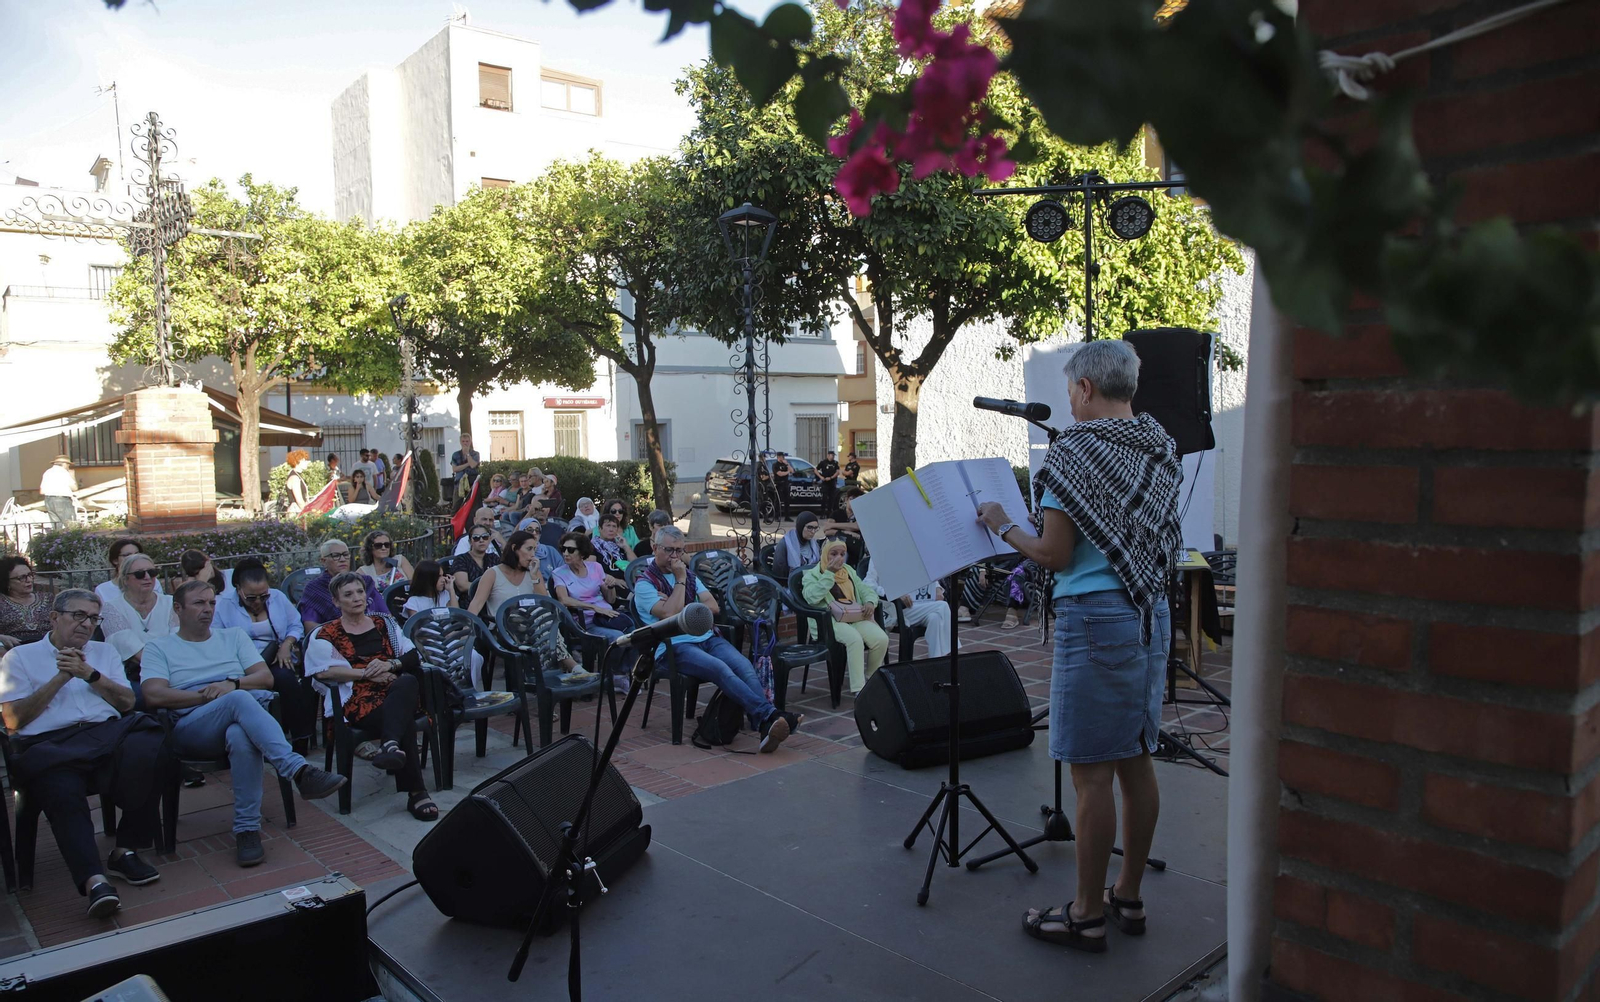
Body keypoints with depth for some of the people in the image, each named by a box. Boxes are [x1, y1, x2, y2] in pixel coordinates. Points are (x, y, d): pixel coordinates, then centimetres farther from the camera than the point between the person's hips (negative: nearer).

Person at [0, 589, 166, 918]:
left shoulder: (104, 652, 27)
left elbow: (127, 702, 14)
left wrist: (89, 673, 2)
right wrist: (60, 678, 2)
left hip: (106, 734, 2)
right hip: (49, 745, -2)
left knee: (147, 749, -33)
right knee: (63, 793, -37)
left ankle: (125, 851, -22)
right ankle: (94, 881, -46)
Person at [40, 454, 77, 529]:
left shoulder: (47, 472, 16)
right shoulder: (63, 472, -6)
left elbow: (42, 491, 16)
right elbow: (74, 488, -7)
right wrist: (72, 476, 5)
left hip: (48, 500, 7)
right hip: (62, 500, -7)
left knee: (56, 527, 8)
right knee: (71, 526, -9)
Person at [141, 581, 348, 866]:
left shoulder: (234, 637, 26)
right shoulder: (160, 648, 18)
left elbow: (266, 677, 12)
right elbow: (154, 696, -1)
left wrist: (232, 684, -7)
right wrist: (208, 695, -7)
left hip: (238, 721, 2)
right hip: (190, 730, -2)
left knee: (241, 736, -39)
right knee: (239, 699, -37)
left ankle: (247, 828, -35)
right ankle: (299, 770, -50)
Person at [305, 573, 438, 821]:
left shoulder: (384, 624, 25)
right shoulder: (327, 634, 15)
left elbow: (413, 655, 15)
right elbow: (324, 671, -5)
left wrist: (390, 665, -7)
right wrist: (368, 673, -9)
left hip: (397, 691, 3)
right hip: (358, 699, -3)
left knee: (408, 681, -38)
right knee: (403, 719, -35)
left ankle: (390, 745, -54)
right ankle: (416, 792, -39)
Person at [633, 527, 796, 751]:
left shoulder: (688, 575, 24)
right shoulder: (644, 583, 5)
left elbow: (713, 606, 11)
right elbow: (670, 614, -13)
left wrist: (681, 609, -4)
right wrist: (680, 580, -4)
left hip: (706, 637, 6)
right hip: (674, 646, -6)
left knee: (743, 665, -26)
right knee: (720, 669, -34)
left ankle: (766, 725, -44)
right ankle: (768, 714, -46)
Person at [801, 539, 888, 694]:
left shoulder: (849, 571, 28)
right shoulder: (812, 574, 10)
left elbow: (866, 590, 24)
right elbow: (812, 598, -10)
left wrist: (870, 602, -1)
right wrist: (829, 574, -10)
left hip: (856, 617, 5)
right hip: (830, 620, -5)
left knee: (881, 638, -24)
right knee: (855, 638, -37)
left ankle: (871, 681, 0)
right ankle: (859, 691, -34)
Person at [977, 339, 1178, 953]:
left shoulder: (1075, 451, -13)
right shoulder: (1160, 449, 8)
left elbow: (1056, 556, -13)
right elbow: (1161, 539, 16)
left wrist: (1004, 527, 4)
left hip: (1096, 618, -8)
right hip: (1151, 613, 8)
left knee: (1091, 772, 0)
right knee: (1135, 760, 15)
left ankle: (1087, 916, 12)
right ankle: (1128, 899, 28)